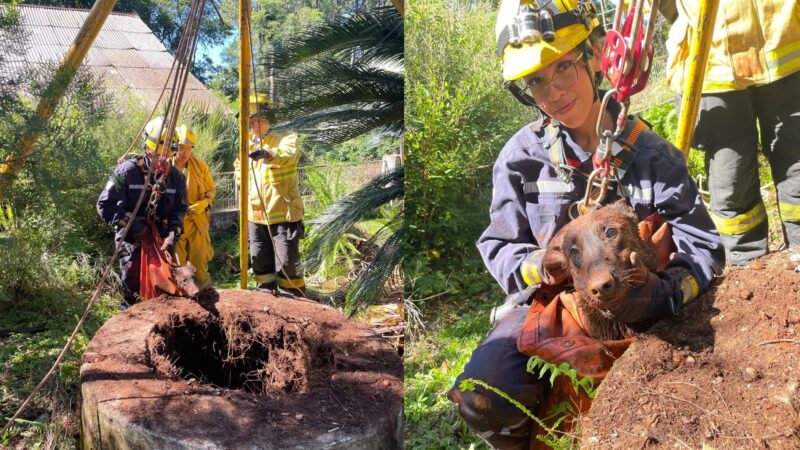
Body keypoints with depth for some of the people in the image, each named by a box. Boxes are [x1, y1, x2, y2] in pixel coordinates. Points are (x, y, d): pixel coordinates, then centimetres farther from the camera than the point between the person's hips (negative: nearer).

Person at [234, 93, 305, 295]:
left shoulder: (285, 139, -6)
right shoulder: (248, 145, 13)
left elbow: (290, 154, -31)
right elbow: (241, 175, 26)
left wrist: (268, 153, -49)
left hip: (283, 214, -6)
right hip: (256, 216, 6)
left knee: (287, 263, -4)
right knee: (259, 261, 14)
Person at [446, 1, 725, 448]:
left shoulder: (651, 153, -5)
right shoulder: (522, 156, -5)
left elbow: (704, 248, -8)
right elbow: (500, 247, -1)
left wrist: (662, 292, -30)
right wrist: (536, 267, -25)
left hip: (635, 310, 1)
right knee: (483, 402, -23)